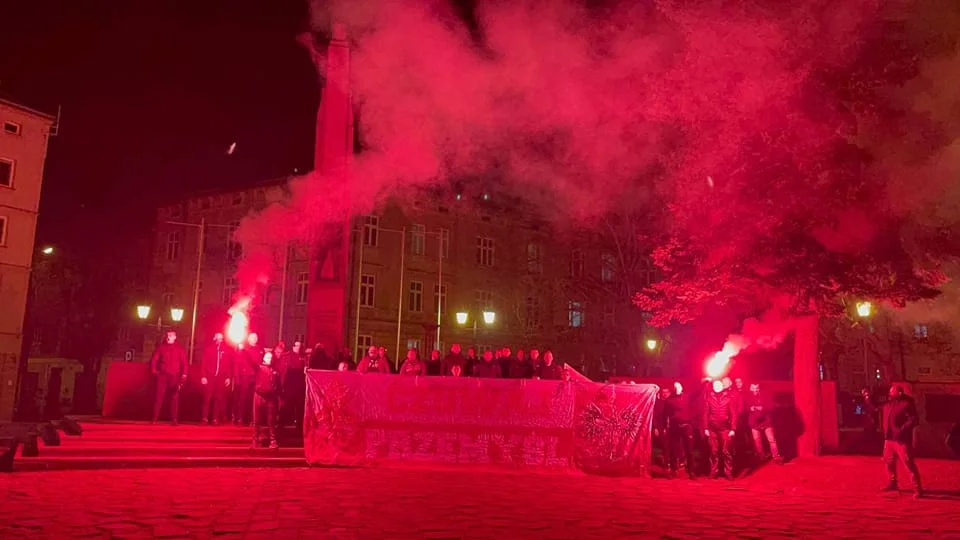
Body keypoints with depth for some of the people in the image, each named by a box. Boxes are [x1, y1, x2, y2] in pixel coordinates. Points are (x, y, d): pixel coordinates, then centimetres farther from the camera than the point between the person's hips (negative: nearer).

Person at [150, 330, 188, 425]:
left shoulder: (180, 348, 8)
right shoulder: (161, 347, 9)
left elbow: (184, 362, 4)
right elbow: (154, 360, 8)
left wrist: (184, 375, -6)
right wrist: (154, 371, -5)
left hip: (175, 376, 0)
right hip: (162, 375, 0)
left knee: (174, 397, 0)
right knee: (158, 396, -3)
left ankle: (174, 419, 2)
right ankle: (155, 418, 1)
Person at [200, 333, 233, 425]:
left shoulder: (226, 351, 9)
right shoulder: (209, 349, 5)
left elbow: (229, 365, 7)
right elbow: (204, 363, 0)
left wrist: (228, 377, 0)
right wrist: (203, 376, -8)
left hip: (221, 378, 1)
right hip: (209, 377, -1)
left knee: (218, 399, 2)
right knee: (207, 398, -3)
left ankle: (215, 419, 5)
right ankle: (205, 418, 0)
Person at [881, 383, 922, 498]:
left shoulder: (907, 404, -13)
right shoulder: (888, 404, 12)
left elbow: (914, 420, -19)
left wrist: (902, 430, -23)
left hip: (902, 440, -8)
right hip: (889, 439, 8)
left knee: (909, 463, -8)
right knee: (889, 461, 17)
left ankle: (917, 488, -4)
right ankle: (892, 483, 32)